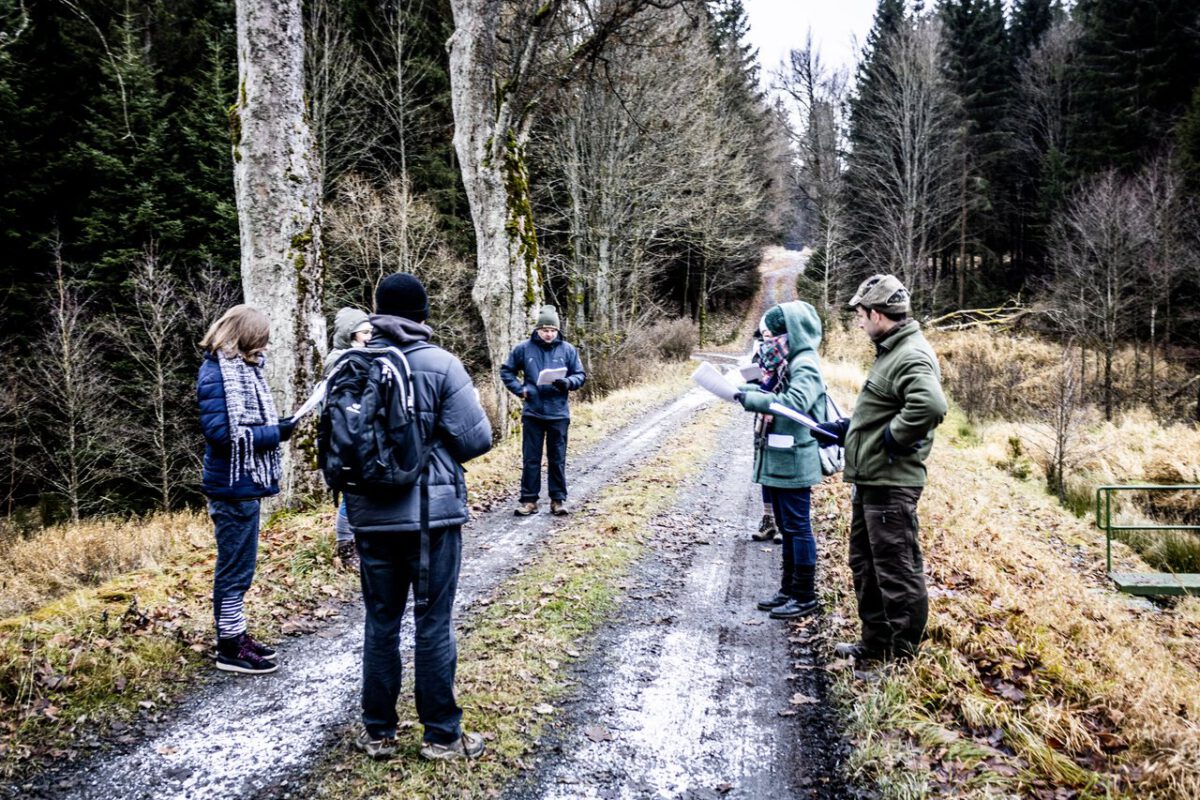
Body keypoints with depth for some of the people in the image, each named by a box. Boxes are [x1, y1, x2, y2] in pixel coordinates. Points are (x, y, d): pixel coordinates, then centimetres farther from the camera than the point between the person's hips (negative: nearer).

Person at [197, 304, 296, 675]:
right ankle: (229, 647, 9)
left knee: (239, 565, 17)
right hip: (232, 487, -10)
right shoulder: (216, 374, -16)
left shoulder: (240, 368, 13)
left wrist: (274, 428, 0)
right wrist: (274, 434, -18)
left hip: (245, 484, 10)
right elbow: (223, 432, -23)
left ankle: (236, 634, 28)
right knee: (235, 568, -1)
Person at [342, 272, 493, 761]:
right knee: (433, 625, 6)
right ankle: (442, 735, 17)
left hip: (371, 515, 3)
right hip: (432, 513, -3)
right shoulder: (440, 364, -11)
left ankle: (378, 732, 25)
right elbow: (476, 437, -13)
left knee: (380, 623, 14)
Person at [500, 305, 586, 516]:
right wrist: (519, 389, -4)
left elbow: (580, 375, 5)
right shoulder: (524, 348, -1)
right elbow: (506, 371, 10)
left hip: (558, 414, 0)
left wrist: (567, 382, -15)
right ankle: (528, 500, 13)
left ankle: (558, 499, 15)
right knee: (530, 459, 5)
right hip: (532, 413, 0)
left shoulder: (567, 349, 0)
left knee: (557, 459, 7)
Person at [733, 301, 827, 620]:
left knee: (798, 527, -2)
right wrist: (741, 388, -4)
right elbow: (772, 394, 14)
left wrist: (751, 398, -26)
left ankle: (805, 596, 7)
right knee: (787, 527, 16)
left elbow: (795, 403, -31)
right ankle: (789, 589, 26)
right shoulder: (785, 363, 14)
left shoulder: (804, 365, -16)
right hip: (777, 460, 10)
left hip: (793, 461, -10)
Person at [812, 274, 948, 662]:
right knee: (865, 565, 20)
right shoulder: (892, 351, 15)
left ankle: (904, 655, 11)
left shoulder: (911, 357, -19)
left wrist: (894, 438, -24)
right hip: (870, 480, 11)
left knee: (897, 572, 0)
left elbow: (930, 406, -37)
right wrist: (841, 428, 21)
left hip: (891, 483, -11)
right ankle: (876, 642, 32)